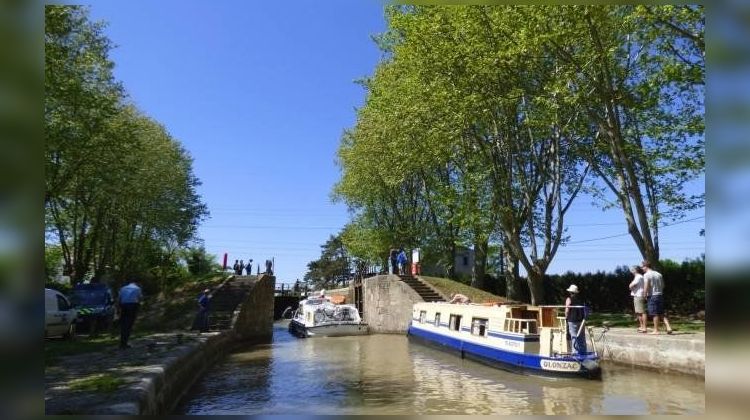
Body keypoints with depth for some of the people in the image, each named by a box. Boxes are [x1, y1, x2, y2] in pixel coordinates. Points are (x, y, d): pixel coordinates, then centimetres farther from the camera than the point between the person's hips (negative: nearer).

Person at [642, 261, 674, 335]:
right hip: (660, 295, 7)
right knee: (661, 313, 13)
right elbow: (663, 285, 15)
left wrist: (645, 295, -8)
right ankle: (668, 327, 4)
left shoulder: (646, 275, -11)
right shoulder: (658, 274, 11)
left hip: (652, 296, -7)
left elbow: (646, 286, -18)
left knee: (655, 314, -1)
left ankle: (656, 330, 4)